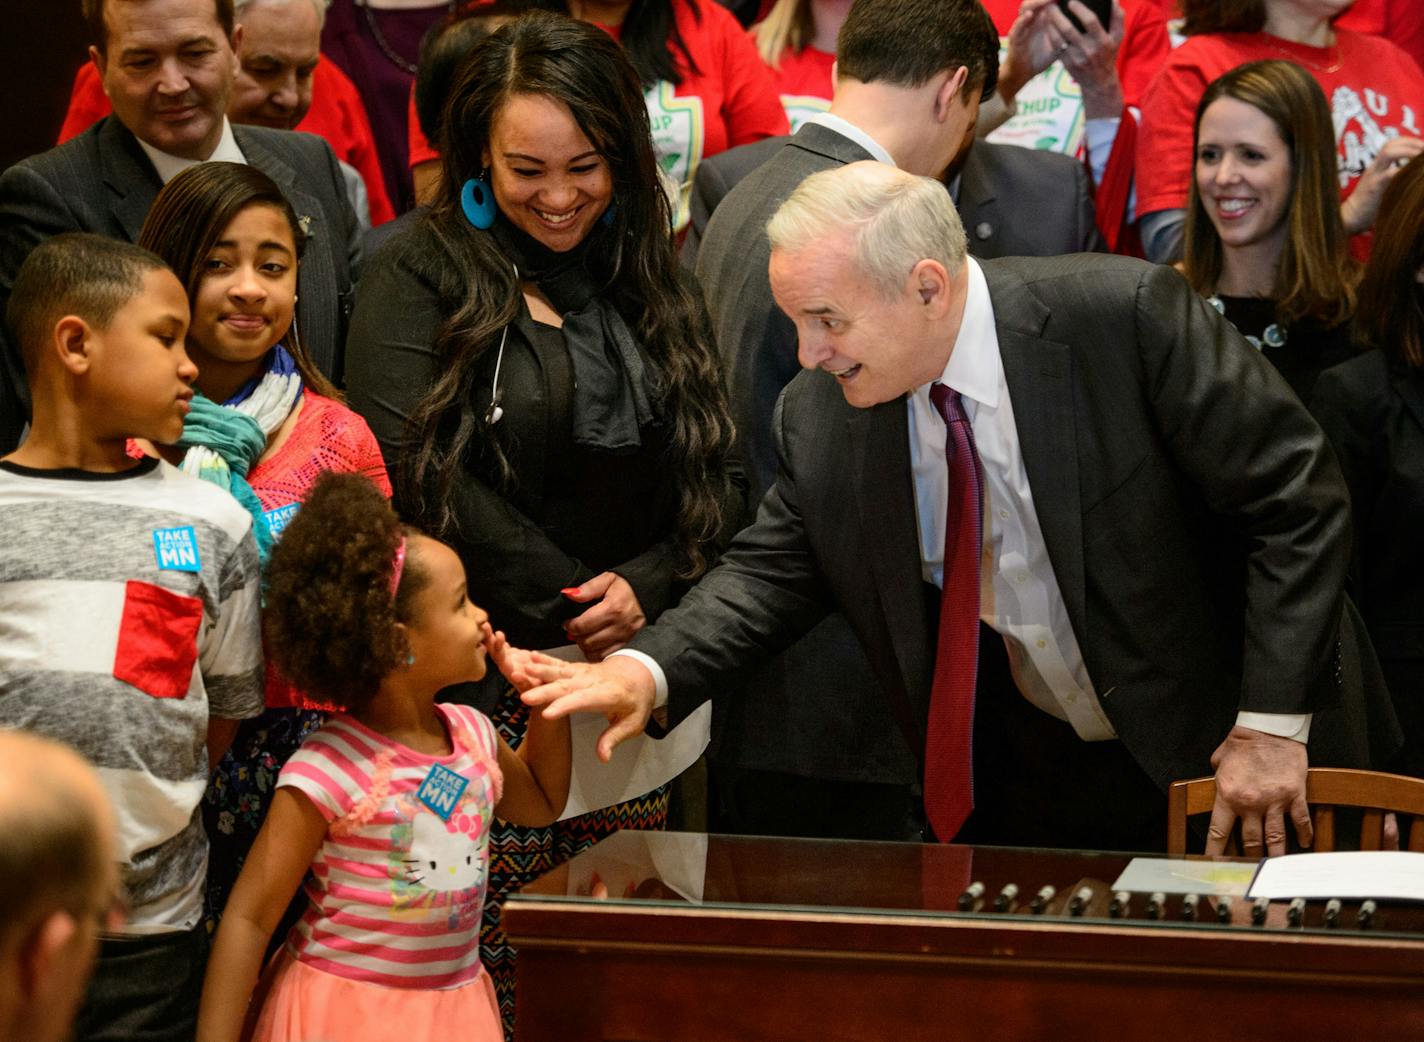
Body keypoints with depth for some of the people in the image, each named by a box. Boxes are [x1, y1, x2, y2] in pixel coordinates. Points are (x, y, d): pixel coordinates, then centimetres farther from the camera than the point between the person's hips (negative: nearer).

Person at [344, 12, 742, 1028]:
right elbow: (414, 468, -11)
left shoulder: (656, 283, 14)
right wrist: (573, 610, -10)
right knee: (490, 972, -7)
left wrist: (648, 586, -7)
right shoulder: (422, 275, 0)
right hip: (482, 677, -4)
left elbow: (718, 477, 12)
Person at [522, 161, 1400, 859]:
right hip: (1030, 776, 4)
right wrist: (645, 670, -18)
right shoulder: (825, 414, -9)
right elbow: (773, 570, 2)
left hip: (1220, 751, -4)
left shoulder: (1131, 317, -23)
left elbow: (1298, 499, -17)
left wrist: (1272, 725, -18)